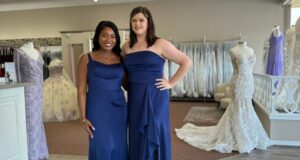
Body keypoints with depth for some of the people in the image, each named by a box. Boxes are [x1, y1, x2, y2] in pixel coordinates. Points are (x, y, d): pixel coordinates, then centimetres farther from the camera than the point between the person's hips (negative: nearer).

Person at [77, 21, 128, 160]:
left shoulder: (121, 59, 5)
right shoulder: (86, 59, -2)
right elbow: (81, 90, -4)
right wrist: (83, 118, -7)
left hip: (119, 110, 3)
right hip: (97, 110, -2)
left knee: (119, 147, 10)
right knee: (102, 148, 6)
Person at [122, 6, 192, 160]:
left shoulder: (160, 44, -4)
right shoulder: (126, 46, 8)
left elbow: (186, 62, -3)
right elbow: (123, 70, 22)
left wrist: (171, 83, -6)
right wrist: (129, 85, 7)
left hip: (155, 96, -4)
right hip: (134, 97, 4)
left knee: (154, 136, 4)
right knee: (137, 138, 11)